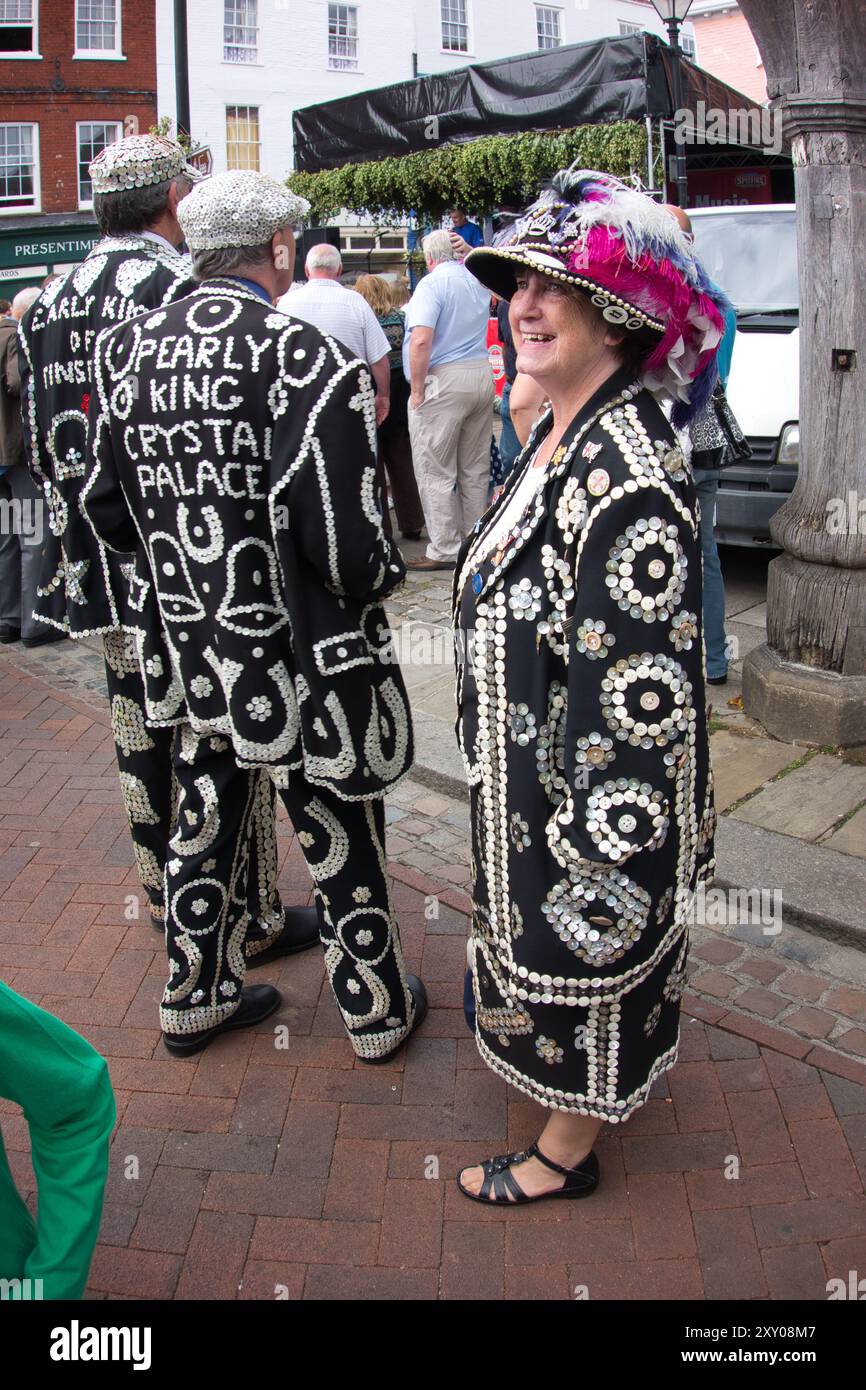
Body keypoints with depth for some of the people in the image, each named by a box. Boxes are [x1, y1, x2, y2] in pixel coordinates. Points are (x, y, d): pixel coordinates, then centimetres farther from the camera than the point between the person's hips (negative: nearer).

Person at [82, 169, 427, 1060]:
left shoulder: (123, 351, 0)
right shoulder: (307, 361, -21)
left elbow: (105, 506, 7)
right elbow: (344, 542, -24)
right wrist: (383, 575, -3)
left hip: (189, 650, 6)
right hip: (298, 662, -6)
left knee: (203, 827, 23)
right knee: (341, 847, 13)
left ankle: (193, 999, 42)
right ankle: (377, 1012, 34)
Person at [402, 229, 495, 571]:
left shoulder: (432, 283, -9)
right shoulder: (478, 281, 13)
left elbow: (421, 340, -21)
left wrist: (417, 390, -14)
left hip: (443, 380, -7)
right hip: (482, 375, 7)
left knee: (436, 472, 0)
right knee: (475, 469, 12)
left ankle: (445, 551, 3)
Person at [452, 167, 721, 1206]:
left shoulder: (626, 472, -29)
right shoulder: (565, 432, 3)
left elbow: (640, 683, -29)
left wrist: (593, 839, -24)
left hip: (588, 796, -9)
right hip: (530, 772, 9)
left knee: (581, 952, 12)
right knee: (550, 944, 27)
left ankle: (566, 1154, 37)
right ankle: (575, 1100, 52)